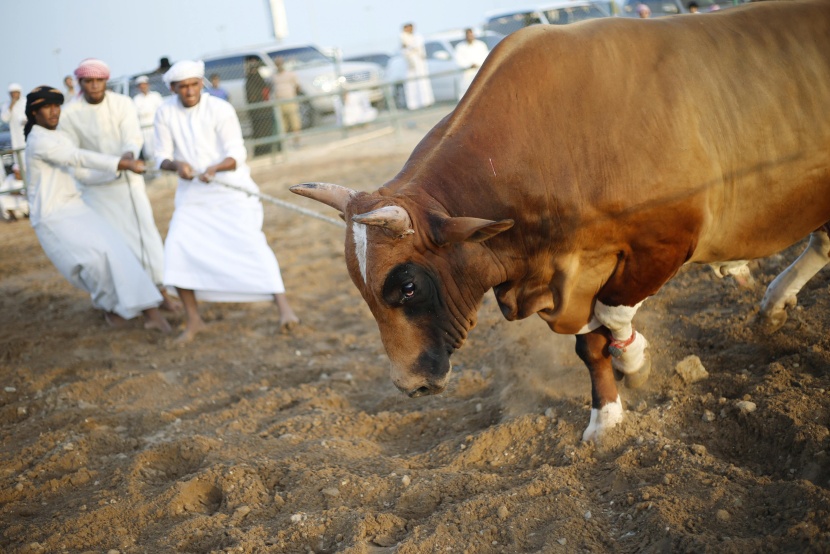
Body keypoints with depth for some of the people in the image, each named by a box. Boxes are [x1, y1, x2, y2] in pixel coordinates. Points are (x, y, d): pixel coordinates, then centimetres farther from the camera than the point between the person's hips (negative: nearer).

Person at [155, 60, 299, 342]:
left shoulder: (220, 109, -12)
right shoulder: (165, 112, -2)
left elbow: (237, 154, -13)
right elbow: (162, 157, 1)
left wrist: (215, 168, -34)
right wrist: (176, 164, -22)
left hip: (230, 187, -3)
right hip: (192, 193, 3)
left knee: (250, 242, -15)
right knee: (177, 249, -8)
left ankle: (283, 306, -9)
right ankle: (193, 320, 5)